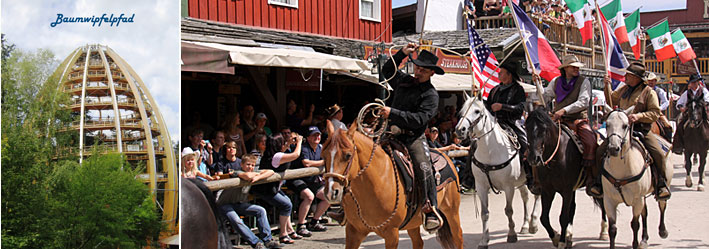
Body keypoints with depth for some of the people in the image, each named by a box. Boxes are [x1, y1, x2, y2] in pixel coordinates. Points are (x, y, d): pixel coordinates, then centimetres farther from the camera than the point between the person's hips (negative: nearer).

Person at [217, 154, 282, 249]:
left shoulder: (254, 172, 0)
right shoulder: (237, 172, -23)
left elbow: (270, 172, -9)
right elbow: (248, 176, -46)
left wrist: (257, 177, -25)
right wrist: (256, 174, -22)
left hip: (239, 204, 7)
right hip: (225, 204, -7)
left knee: (261, 210, -9)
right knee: (236, 221, -32)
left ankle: (267, 240, -8)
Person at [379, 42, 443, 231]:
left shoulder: (431, 95, -4)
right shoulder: (403, 81, 14)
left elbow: (418, 119, -17)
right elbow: (387, 70, 33)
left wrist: (393, 113, -22)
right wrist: (402, 53, 19)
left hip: (413, 137, -6)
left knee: (423, 166, -28)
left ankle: (432, 211, -22)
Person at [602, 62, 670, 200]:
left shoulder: (648, 92, -2)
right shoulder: (623, 89, 14)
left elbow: (655, 113, -7)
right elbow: (611, 100, 32)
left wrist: (638, 116, -22)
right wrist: (607, 86, 16)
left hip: (641, 130, -4)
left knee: (659, 154, -23)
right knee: (600, 152, -7)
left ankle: (660, 185, -6)